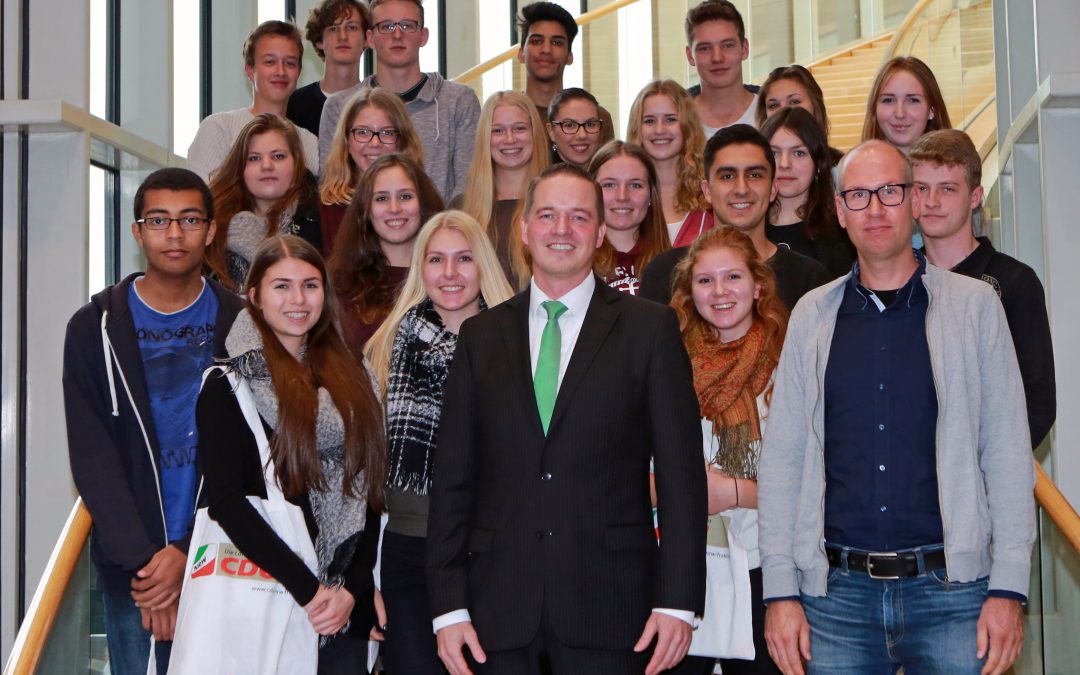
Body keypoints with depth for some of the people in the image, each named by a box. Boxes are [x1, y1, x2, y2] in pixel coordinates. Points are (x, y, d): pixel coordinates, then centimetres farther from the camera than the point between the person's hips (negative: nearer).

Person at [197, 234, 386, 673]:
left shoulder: (350, 378, 11)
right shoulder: (229, 385, -3)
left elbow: (369, 492, 7)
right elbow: (225, 501, -12)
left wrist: (351, 587, -7)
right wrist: (307, 589, -16)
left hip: (346, 605, 4)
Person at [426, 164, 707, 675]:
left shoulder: (650, 328, 4)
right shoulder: (481, 336, 11)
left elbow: (680, 470, 0)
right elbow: (452, 477, 8)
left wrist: (677, 600, -7)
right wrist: (449, 605, 1)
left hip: (608, 606, -2)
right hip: (498, 608, 2)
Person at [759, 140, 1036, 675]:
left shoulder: (975, 305, 4)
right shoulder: (812, 315, 8)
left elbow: (1008, 451, 1)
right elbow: (781, 456, 7)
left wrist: (1009, 588, -6)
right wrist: (780, 591, 0)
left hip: (951, 590, -1)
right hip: (837, 594, 1)